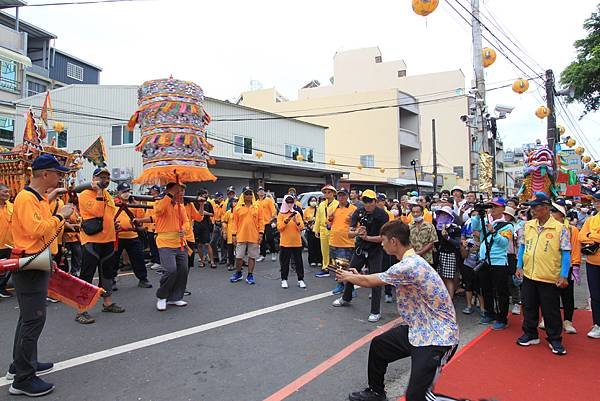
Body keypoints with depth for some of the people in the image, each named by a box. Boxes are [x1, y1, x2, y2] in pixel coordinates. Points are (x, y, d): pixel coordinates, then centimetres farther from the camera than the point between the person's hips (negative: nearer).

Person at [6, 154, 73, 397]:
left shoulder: (36, 196, 11)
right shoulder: (26, 198, -18)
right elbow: (36, 229, -30)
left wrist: (49, 199, 18)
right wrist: (60, 215, -19)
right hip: (30, 266, -11)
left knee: (29, 318, 19)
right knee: (34, 320, -5)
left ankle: (22, 364, 33)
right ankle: (22, 379, 4)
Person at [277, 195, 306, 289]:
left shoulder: (297, 214, 5)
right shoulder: (281, 214, 2)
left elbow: (302, 227, -1)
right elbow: (279, 228, -7)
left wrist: (297, 222, -20)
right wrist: (286, 221, -20)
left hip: (297, 243, 1)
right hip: (285, 243, -1)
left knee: (298, 261, 5)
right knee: (284, 262, 5)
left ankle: (300, 280, 13)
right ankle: (284, 280, 15)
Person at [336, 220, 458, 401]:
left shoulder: (410, 266, -27)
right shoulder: (410, 261, 4)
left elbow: (370, 282, -14)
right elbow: (380, 279, 18)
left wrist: (349, 277, 4)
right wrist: (357, 276, 20)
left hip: (437, 337, -10)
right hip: (418, 328, 10)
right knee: (378, 345, 21)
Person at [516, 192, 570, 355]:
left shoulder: (559, 228, -8)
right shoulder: (528, 225, 5)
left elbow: (566, 253, -8)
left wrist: (563, 275, -12)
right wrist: (519, 266, 5)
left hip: (549, 278, -4)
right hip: (529, 275, 5)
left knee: (551, 311, 7)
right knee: (529, 308, 14)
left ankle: (555, 340, 22)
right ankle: (530, 335, 29)